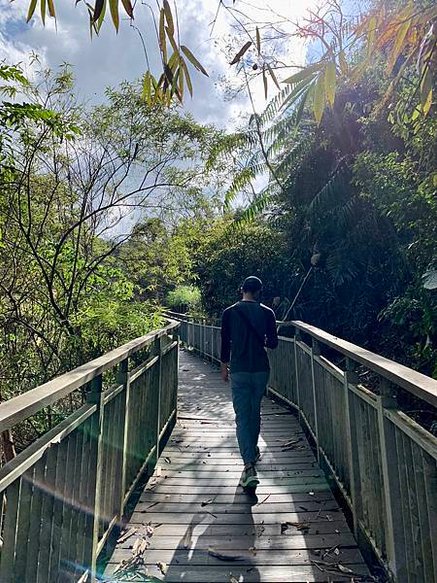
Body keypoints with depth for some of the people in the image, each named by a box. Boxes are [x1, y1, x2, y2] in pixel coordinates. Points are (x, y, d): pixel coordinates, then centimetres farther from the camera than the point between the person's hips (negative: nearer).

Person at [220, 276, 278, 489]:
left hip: (239, 370, -2)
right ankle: (253, 450, 40)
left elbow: (225, 343, 0)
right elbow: (273, 343, 0)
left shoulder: (229, 313, -4)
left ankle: (249, 466, -10)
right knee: (255, 411, 22)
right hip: (261, 369, 2)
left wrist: (224, 366, 13)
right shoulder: (267, 313, -4)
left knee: (242, 416, -1)